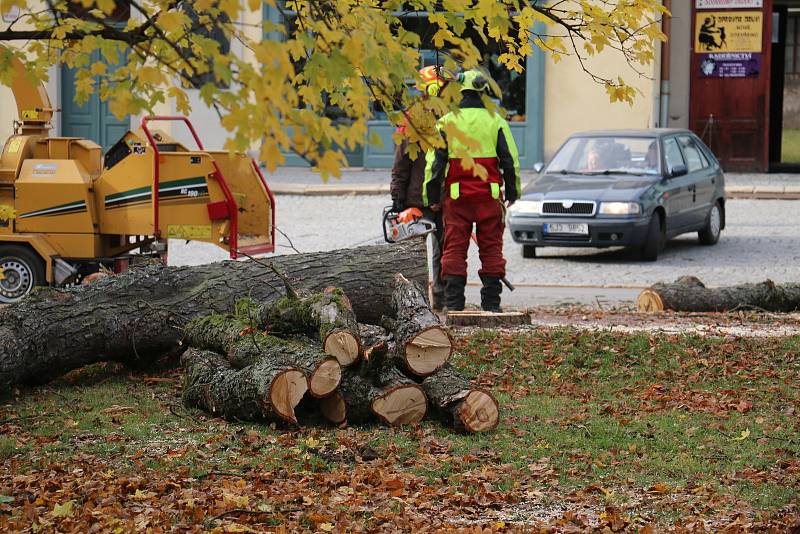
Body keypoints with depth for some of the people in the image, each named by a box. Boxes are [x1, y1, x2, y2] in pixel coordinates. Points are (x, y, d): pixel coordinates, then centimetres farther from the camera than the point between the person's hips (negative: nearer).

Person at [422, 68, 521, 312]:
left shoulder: (446, 123, 1)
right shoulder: (496, 121, 2)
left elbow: (434, 162, 0)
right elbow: (511, 160, 5)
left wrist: (430, 196, 6)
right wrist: (513, 191, 16)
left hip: (456, 194, 0)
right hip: (489, 196, 0)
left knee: (454, 249, 3)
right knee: (491, 249, 6)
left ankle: (454, 304, -1)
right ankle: (491, 303, 5)